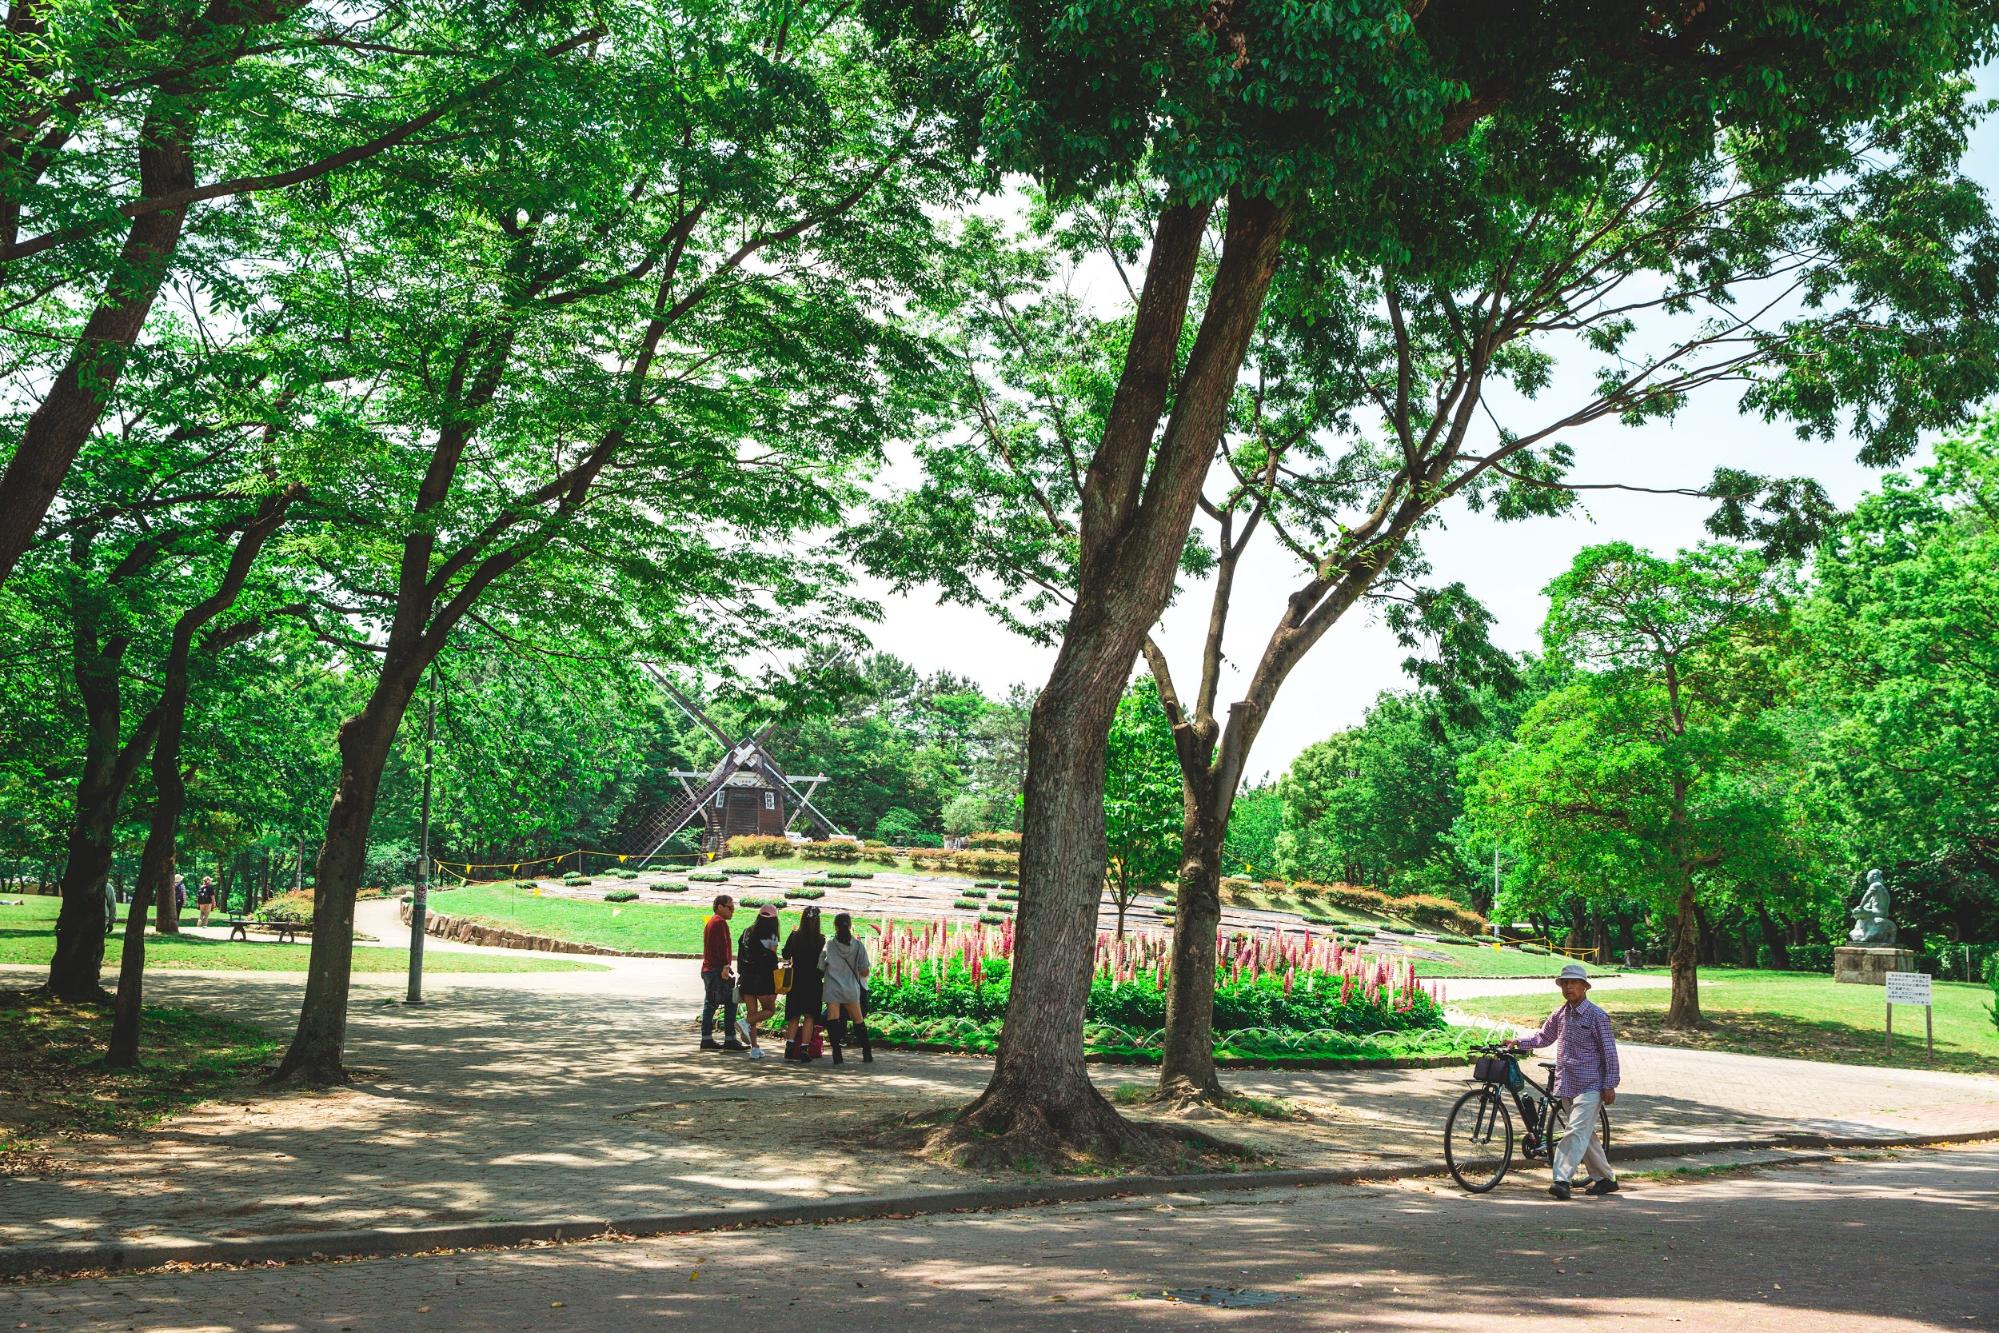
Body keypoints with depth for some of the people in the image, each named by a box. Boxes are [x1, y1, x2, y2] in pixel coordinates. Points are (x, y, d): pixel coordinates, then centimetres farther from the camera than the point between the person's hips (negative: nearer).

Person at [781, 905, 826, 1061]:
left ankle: (789, 1045, -2)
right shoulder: (821, 940, -11)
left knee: (794, 1016, 13)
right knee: (809, 1016, 6)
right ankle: (804, 1049, -1)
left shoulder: (795, 937, -6)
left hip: (796, 981, 2)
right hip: (814, 982, -2)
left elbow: (786, 955, 6)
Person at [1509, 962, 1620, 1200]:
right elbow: (1543, 1037, 21)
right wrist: (1519, 1042, 7)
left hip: (1589, 1085, -7)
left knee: (1577, 1131, -15)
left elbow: (1609, 1051, -7)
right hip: (1566, 1083, 7)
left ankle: (1562, 1179, -22)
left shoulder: (1597, 1016, -8)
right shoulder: (1560, 1013, 10)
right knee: (1585, 1134, 13)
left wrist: (1610, 1084, -9)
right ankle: (1605, 1178, 24)